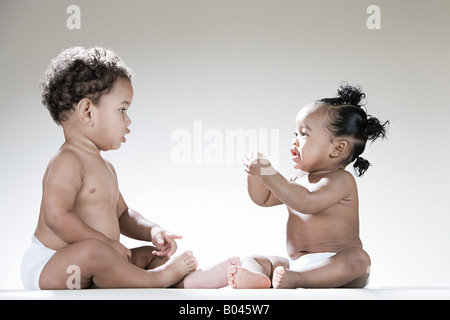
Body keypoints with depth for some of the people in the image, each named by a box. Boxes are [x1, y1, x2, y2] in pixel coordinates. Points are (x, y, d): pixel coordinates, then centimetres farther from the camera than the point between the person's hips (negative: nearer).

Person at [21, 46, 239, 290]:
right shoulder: (66, 162, -16)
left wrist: (152, 231, 5)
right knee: (92, 251, -38)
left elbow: (122, 215, 25)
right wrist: (107, 243, -21)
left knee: (150, 254, 11)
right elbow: (56, 217, -28)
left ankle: (188, 281, -13)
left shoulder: (104, 167, 17)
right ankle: (154, 278, -19)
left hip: (86, 270, 10)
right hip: (46, 268, -10)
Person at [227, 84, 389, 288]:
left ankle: (296, 280, -55)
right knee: (251, 260, 1)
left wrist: (268, 173, -26)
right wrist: (254, 173, 3)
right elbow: (264, 199, 23)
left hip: (331, 265, -8)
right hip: (296, 262, 8)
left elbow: (307, 203, -27)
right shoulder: (300, 178, 17)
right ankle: (257, 278, -35)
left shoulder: (340, 180, -10)